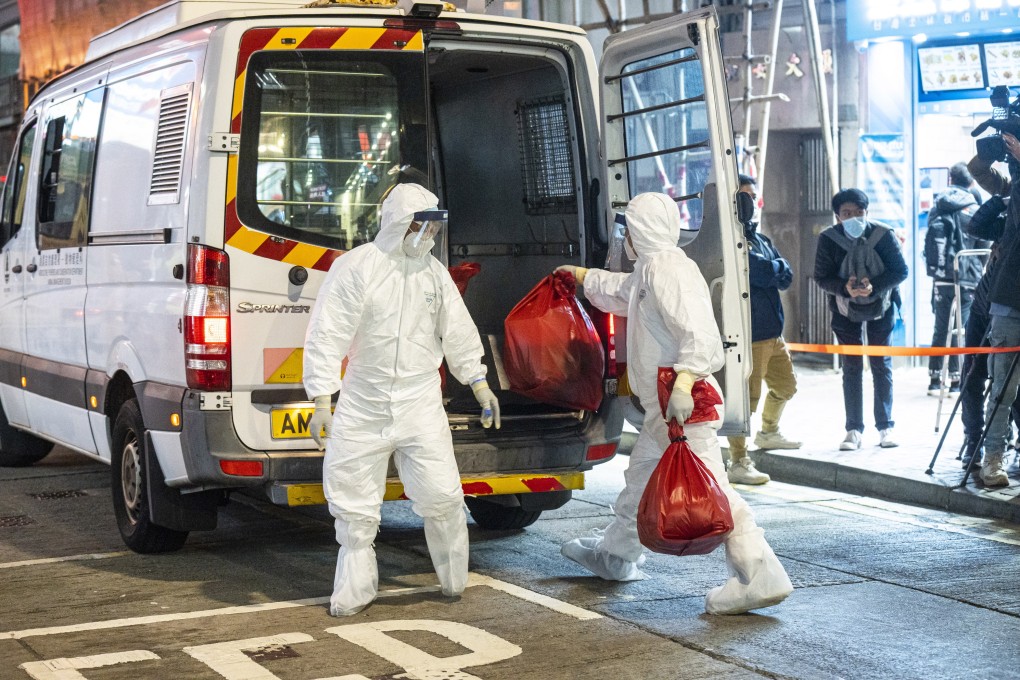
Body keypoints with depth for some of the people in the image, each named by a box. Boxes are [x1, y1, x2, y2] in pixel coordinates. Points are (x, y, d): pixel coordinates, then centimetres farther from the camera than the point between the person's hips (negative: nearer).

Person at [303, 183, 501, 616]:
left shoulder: (434, 272, 6)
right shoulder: (356, 267, -9)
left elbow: (457, 332, 15)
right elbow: (327, 335, -11)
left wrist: (479, 384, 15)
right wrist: (321, 400, -15)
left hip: (420, 405, 2)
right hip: (361, 405, -2)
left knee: (440, 494, -4)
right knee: (353, 503, 5)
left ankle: (454, 578, 20)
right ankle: (355, 591, 21)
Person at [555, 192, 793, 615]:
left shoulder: (668, 270, -17)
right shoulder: (648, 272, 17)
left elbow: (700, 334, -28)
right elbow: (619, 291, 42)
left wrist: (684, 380, -39)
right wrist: (583, 276, 55)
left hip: (684, 406, -11)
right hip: (662, 406, 11)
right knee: (641, 480, 24)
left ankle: (760, 577, -16)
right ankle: (615, 556, 42)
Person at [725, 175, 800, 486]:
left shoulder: (761, 239, 17)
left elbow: (786, 277, 8)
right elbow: (761, 271, -23)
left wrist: (770, 271, -10)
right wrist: (777, 267, -3)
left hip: (773, 329, 10)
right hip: (749, 333, -10)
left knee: (785, 387, 24)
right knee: (746, 396, -9)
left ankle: (769, 433, 47)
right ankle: (738, 463, -4)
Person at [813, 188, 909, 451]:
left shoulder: (883, 235, -20)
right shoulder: (828, 239, -18)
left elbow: (901, 271, -16)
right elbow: (822, 277, -13)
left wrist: (874, 287, -31)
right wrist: (845, 288, -32)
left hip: (880, 307, 0)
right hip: (845, 310, 1)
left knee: (882, 366, 4)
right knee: (851, 368, 3)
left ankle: (885, 427, 13)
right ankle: (854, 430, 8)